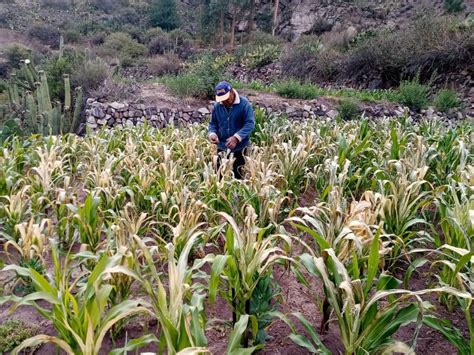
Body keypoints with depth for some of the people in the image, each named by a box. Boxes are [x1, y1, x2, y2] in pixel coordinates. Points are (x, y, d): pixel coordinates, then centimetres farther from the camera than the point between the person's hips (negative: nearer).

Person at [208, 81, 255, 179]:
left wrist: (236, 137, -28)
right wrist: (212, 134, -15)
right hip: (222, 146, 4)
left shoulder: (244, 103, -12)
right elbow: (213, 123, 8)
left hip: (239, 147, -4)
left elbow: (250, 123, -17)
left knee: (238, 174, 4)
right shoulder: (217, 106, 0)